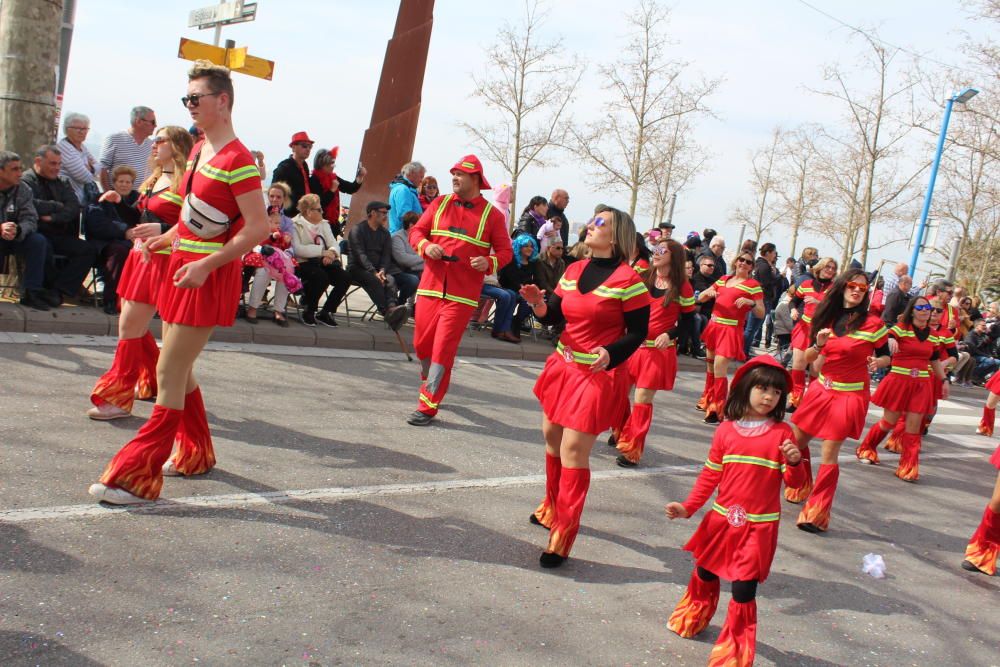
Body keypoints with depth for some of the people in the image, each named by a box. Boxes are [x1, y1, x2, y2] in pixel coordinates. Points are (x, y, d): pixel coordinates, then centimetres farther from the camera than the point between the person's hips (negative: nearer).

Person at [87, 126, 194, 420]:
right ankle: (153, 383, 31)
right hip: (141, 256, 9)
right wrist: (120, 202, 7)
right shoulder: (155, 179, 16)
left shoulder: (186, 182, -12)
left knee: (130, 328, -8)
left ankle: (118, 399, 0)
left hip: (161, 261, -9)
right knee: (134, 328, 16)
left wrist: (163, 230, -30)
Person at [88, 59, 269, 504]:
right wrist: (169, 238, 13)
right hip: (182, 266, 10)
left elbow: (258, 228, -21)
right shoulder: (199, 150, 12)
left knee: (169, 374, -8)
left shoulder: (237, 160, -15)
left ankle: (138, 477, -1)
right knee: (179, 368, 17)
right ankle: (196, 454, 33)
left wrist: (206, 264, -25)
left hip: (209, 275, -10)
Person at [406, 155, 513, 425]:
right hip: (430, 286, 4)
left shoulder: (492, 214, 1)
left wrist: (489, 263, -17)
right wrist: (426, 246, -10)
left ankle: (428, 406, 2)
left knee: (443, 349, -6)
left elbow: (506, 251, 4)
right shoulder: (439, 204, 9)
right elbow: (416, 231, 12)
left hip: (462, 294, -3)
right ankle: (430, 383, 38)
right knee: (422, 344, 10)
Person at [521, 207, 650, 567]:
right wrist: (539, 304, -11)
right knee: (552, 436, 18)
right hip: (564, 364, 8)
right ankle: (553, 507, 40)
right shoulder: (573, 271, 6)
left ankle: (562, 537, -2)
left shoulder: (628, 279, -13)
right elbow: (554, 316, 10)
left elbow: (638, 332, -10)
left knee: (573, 450, -9)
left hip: (600, 374, -7)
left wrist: (610, 354, -26)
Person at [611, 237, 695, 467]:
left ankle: (632, 450, 7)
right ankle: (620, 432, 34)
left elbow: (688, 319, 0)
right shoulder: (644, 279, 4)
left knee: (643, 398, -3)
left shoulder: (682, 287, -5)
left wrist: (669, 335, -15)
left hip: (658, 350, -4)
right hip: (633, 344, 4)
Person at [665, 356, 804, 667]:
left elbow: (794, 483, -4)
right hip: (722, 519, 3)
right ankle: (693, 616, 52)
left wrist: (795, 463, -25)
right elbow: (711, 475, 5)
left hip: (759, 526, -3)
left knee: (744, 590, -3)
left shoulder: (782, 433, -5)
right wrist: (688, 507, -1)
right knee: (705, 574, 21)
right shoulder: (726, 430, -1)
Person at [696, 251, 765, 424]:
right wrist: (708, 293, -9)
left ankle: (717, 411, -8)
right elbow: (700, 298, 13)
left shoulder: (753, 285, -2)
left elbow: (761, 313, -6)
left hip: (731, 330, -6)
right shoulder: (723, 279, 12)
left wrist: (751, 303, -24)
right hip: (714, 326, 6)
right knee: (710, 364, 16)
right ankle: (708, 400, 34)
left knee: (719, 367, -14)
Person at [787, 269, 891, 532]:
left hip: (850, 395, -5)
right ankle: (801, 488, 36)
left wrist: (877, 363, -20)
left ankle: (817, 514, 0)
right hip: (821, 389, 5)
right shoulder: (828, 318, 4)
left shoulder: (872, 323, -7)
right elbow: (809, 358, 6)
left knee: (830, 452, -9)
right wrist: (819, 345, -14)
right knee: (796, 440, 10)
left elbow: (886, 356, 1)